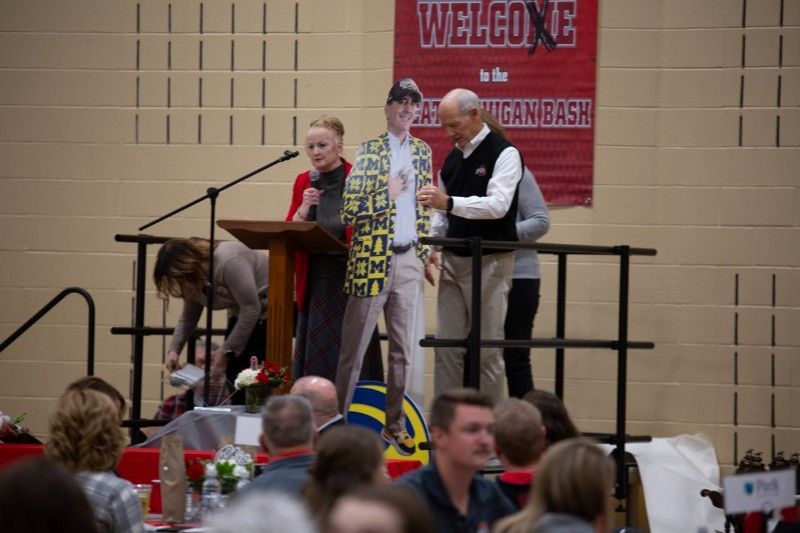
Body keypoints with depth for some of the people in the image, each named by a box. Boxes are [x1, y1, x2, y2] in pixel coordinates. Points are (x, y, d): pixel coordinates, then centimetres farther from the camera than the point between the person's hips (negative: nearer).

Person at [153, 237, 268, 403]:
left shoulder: (229, 262, -30)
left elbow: (251, 309, -27)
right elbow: (188, 317, 7)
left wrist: (226, 351, -22)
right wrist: (173, 349, -7)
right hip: (240, 316, 8)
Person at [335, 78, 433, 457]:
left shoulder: (422, 152, 13)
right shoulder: (368, 151, -3)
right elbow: (348, 211, -9)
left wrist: (424, 253, 14)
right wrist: (388, 194, -13)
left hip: (408, 260, 5)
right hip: (372, 259, -5)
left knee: (403, 348, 7)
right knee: (354, 348, -1)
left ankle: (395, 424, 16)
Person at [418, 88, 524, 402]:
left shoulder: (504, 154, -8)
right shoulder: (453, 158, 14)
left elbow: (498, 205, -22)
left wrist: (449, 203, -33)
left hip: (490, 261, -7)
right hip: (453, 259, 7)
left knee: (487, 348, -4)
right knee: (447, 344, 3)